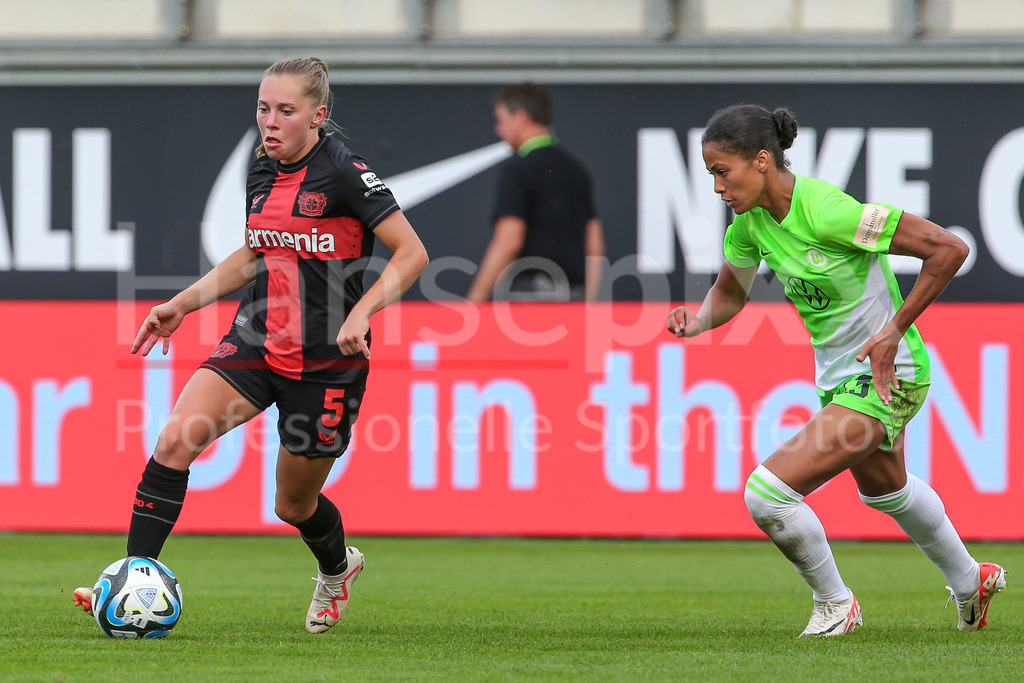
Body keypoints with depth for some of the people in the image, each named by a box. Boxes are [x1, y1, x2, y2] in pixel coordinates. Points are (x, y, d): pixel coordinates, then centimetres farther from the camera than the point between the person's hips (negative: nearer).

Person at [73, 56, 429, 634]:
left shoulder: (344, 173, -15)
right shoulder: (262, 173, 6)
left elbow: (412, 253, -14)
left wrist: (361, 311, -26)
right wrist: (183, 304, 15)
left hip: (327, 362, -5)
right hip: (257, 343, 5)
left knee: (294, 504, 10)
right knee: (176, 438, -19)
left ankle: (338, 567, 45)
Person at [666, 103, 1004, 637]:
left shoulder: (825, 211, -30)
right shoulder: (750, 220, -7)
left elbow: (949, 248, -26)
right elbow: (729, 293, 10)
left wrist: (895, 329, -25)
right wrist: (699, 320, -13)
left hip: (887, 376, -9)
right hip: (837, 375, 9)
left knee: (767, 493, -18)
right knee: (884, 489, 33)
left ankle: (833, 602, 7)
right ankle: (969, 582, 58)